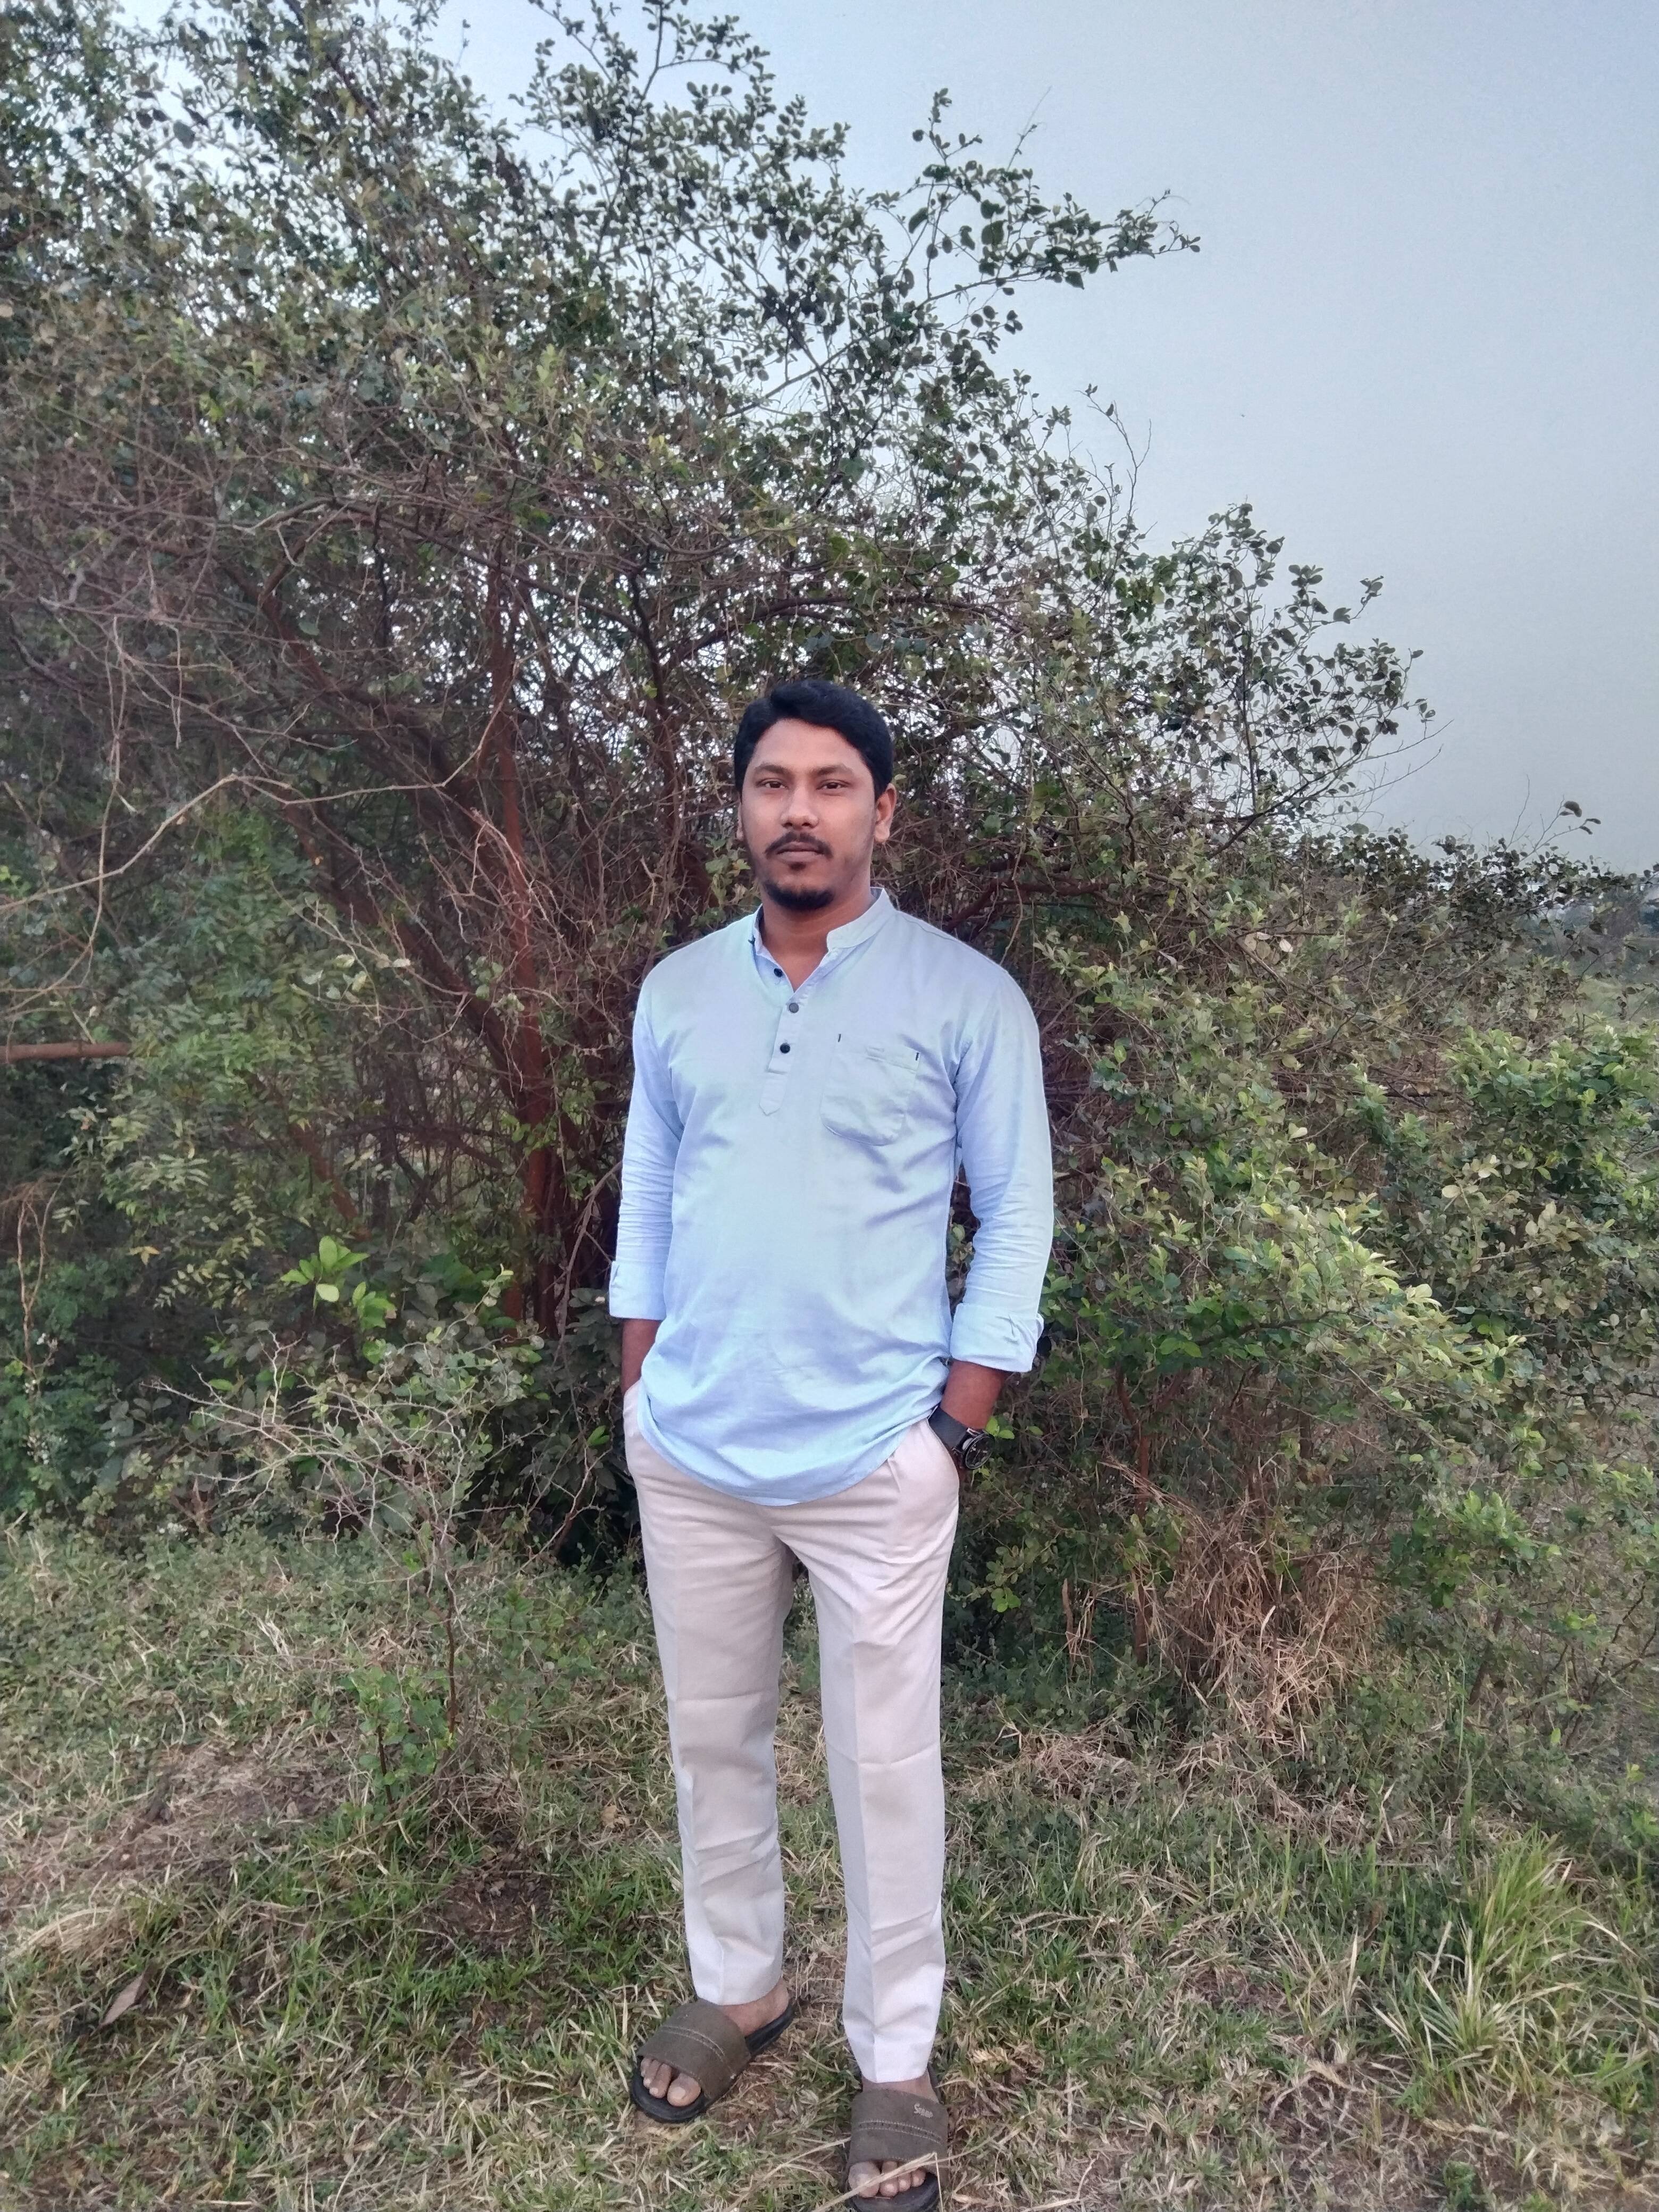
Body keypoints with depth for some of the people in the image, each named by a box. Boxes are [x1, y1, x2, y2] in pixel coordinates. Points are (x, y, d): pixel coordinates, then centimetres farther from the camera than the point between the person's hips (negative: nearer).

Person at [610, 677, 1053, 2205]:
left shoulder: (967, 997, -7)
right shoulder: (677, 992, 5)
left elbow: (1018, 1219, -4)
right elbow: (646, 1199, 12)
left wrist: (955, 1426, -7)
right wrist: (642, 1391, 9)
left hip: (874, 1463, -4)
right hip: (689, 1453, 4)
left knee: (884, 1765, 10)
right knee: (713, 1736, 19)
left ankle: (897, 2062, 32)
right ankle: (737, 1987, 43)